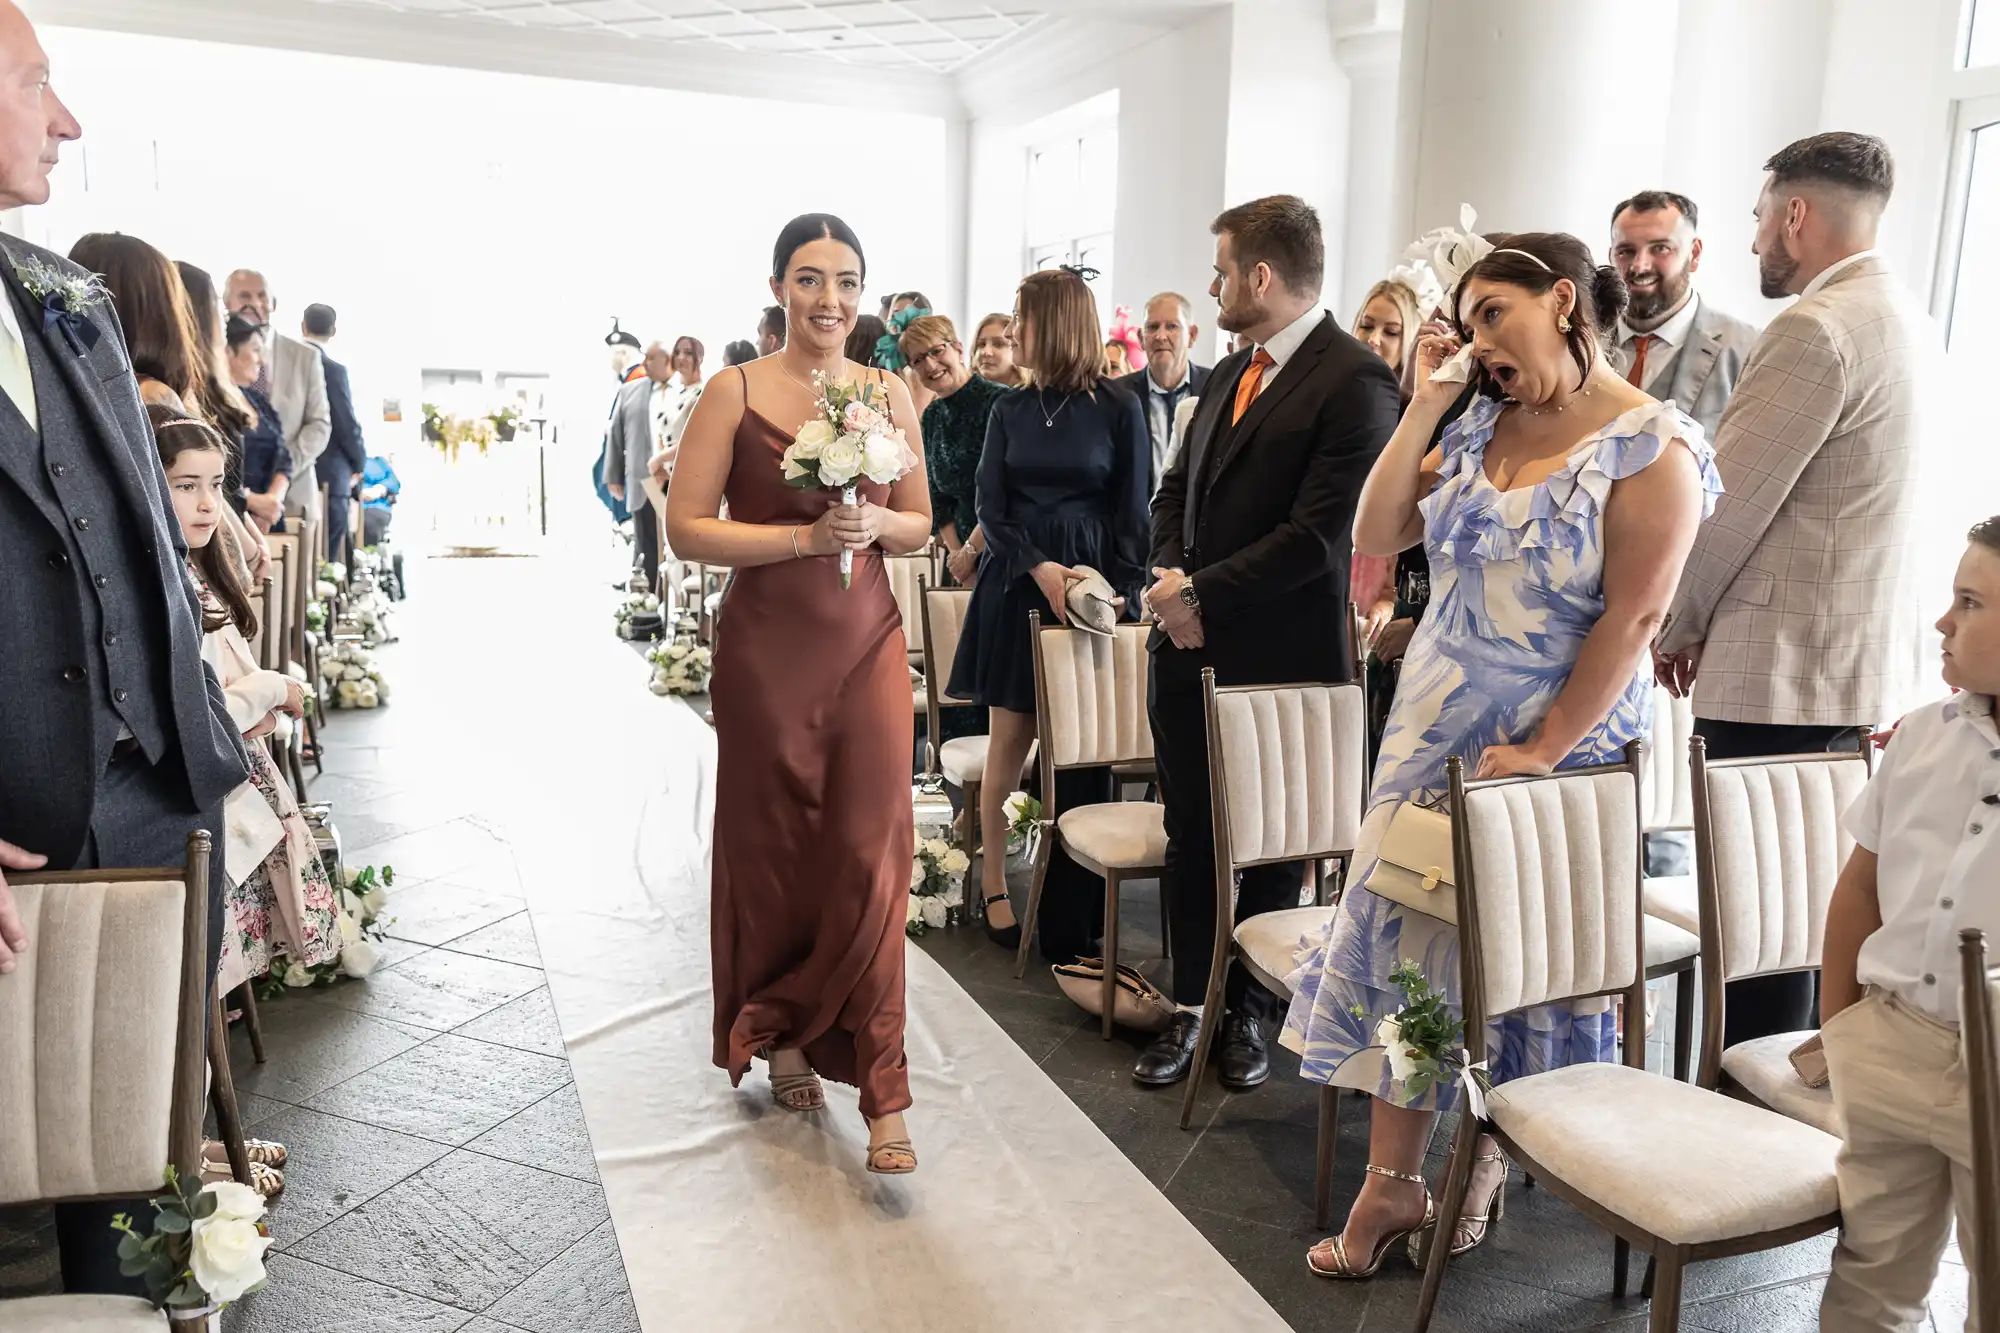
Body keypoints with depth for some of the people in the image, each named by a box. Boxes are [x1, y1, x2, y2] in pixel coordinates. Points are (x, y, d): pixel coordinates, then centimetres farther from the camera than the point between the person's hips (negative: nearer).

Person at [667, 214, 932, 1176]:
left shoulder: (889, 394, 7)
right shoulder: (735, 393, -2)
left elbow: (920, 526, 14)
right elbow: (687, 528, -7)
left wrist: (877, 523, -8)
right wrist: (806, 535, -17)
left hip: (867, 642, 2)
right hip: (768, 649, -2)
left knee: (870, 858, -3)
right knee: (770, 850, 11)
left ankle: (881, 1094, 6)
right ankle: (779, 1035, 35)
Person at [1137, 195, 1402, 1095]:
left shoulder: (1354, 381, -13)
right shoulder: (1232, 371, 13)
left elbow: (1317, 536, -20)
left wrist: (1201, 594, -15)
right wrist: (1169, 575, -2)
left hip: (1278, 658, -7)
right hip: (1189, 649, 7)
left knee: (1264, 847, 9)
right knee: (1190, 835, 13)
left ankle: (1249, 1011, 27)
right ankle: (1192, 1004, 26)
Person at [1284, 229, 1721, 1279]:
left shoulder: (1652, 446, -13)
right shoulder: (1478, 427, 5)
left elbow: (1633, 616, -16)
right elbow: (1374, 535, 3)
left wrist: (1538, 750, -17)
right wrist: (1422, 407, -3)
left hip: (1560, 740, -5)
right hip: (1436, 723, 5)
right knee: (1407, 928, 5)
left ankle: (1487, 1155, 32)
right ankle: (1393, 1182, 16)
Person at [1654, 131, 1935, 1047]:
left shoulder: (1815, 329, -15)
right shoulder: (1908, 320, 16)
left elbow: (1728, 501, -15)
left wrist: (1676, 628, 0)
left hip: (1782, 669, -10)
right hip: (1869, 665, 10)